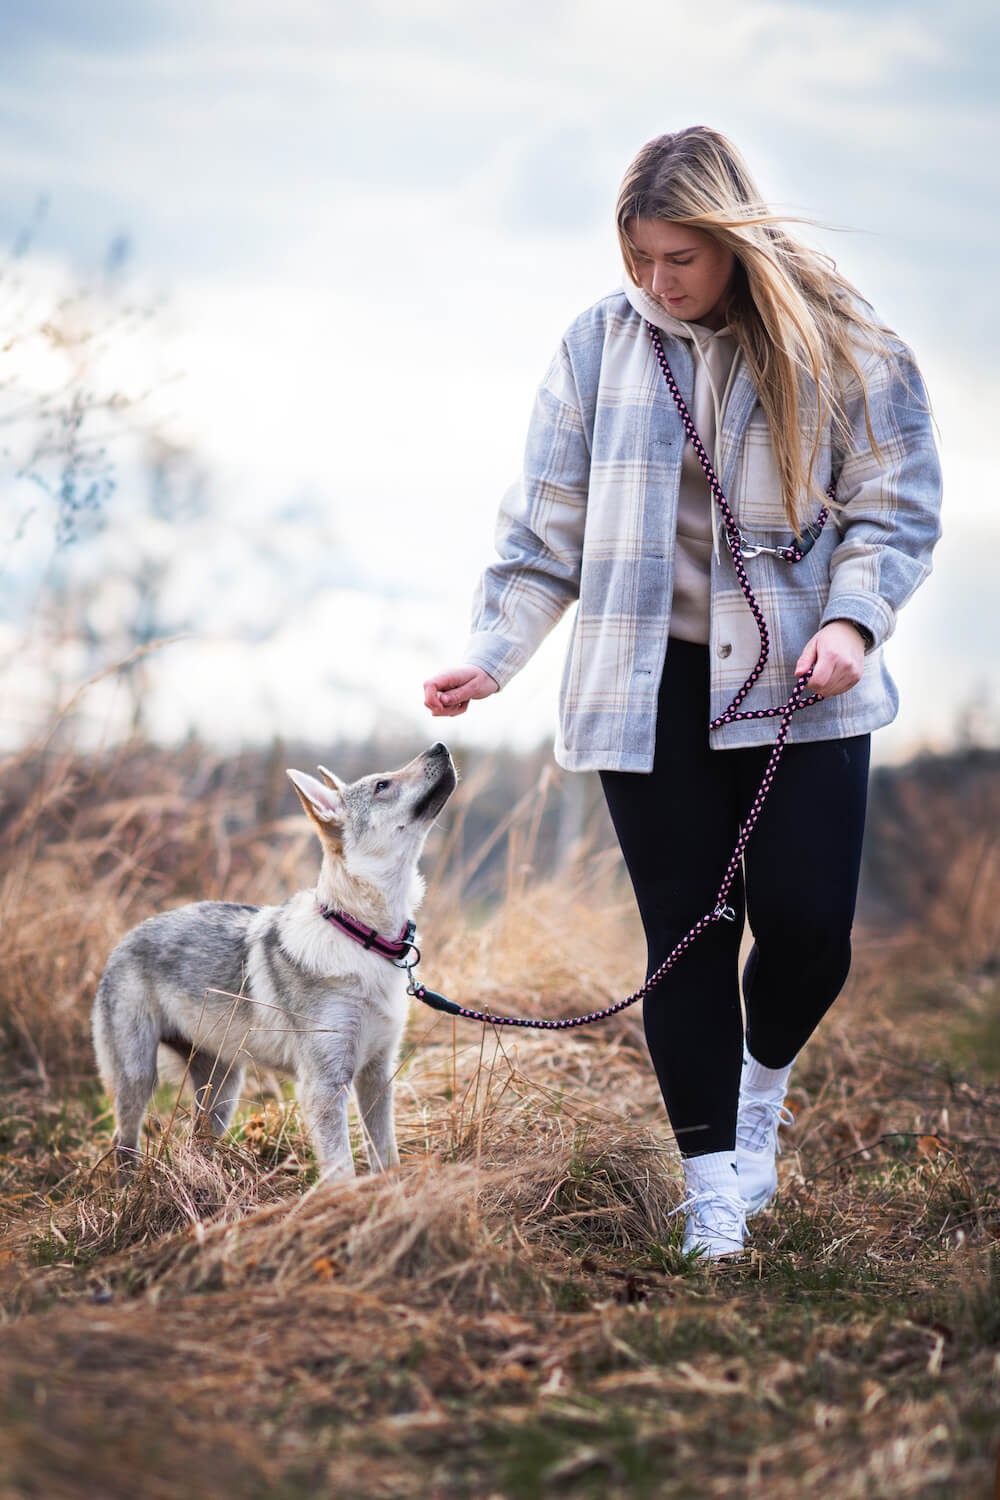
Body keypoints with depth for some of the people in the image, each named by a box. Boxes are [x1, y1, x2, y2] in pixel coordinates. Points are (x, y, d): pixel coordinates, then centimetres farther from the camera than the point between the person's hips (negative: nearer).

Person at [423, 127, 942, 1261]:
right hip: (651, 691, 1)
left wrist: (852, 619, -16)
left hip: (801, 688, -1)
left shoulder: (836, 345, -2)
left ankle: (764, 1080, 28)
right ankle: (716, 1196, 12)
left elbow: (897, 505, 1)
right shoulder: (599, 346, 3)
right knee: (687, 939, 1)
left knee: (807, 921, -7)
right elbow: (546, 528, 3)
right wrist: (490, 654, -8)